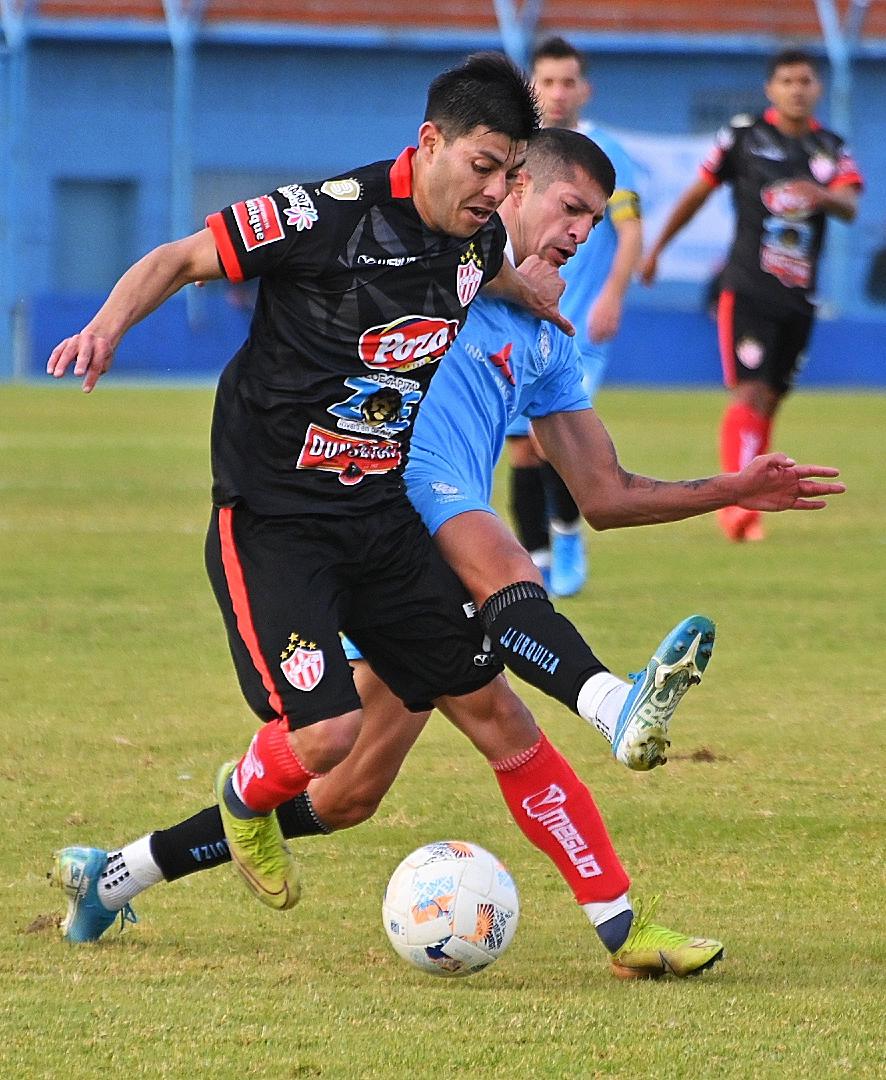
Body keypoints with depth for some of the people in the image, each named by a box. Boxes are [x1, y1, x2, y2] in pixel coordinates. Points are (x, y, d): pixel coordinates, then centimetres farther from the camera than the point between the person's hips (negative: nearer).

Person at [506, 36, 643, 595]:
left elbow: (631, 233, -7)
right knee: (521, 445, 2)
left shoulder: (604, 154, -2)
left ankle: (568, 533, 5)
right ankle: (538, 562, 12)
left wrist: (612, 296, -20)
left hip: (579, 324, -4)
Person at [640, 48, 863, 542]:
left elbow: (850, 205, -9)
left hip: (800, 297, 4)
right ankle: (737, 504, -19)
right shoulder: (744, 135, 1)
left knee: (771, 400, 7)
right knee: (750, 392, -16)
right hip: (748, 290, -4)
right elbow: (698, 194, 10)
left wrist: (823, 196, -33)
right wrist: (656, 250, 16)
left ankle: (747, 502, 18)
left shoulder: (832, 149, 8)